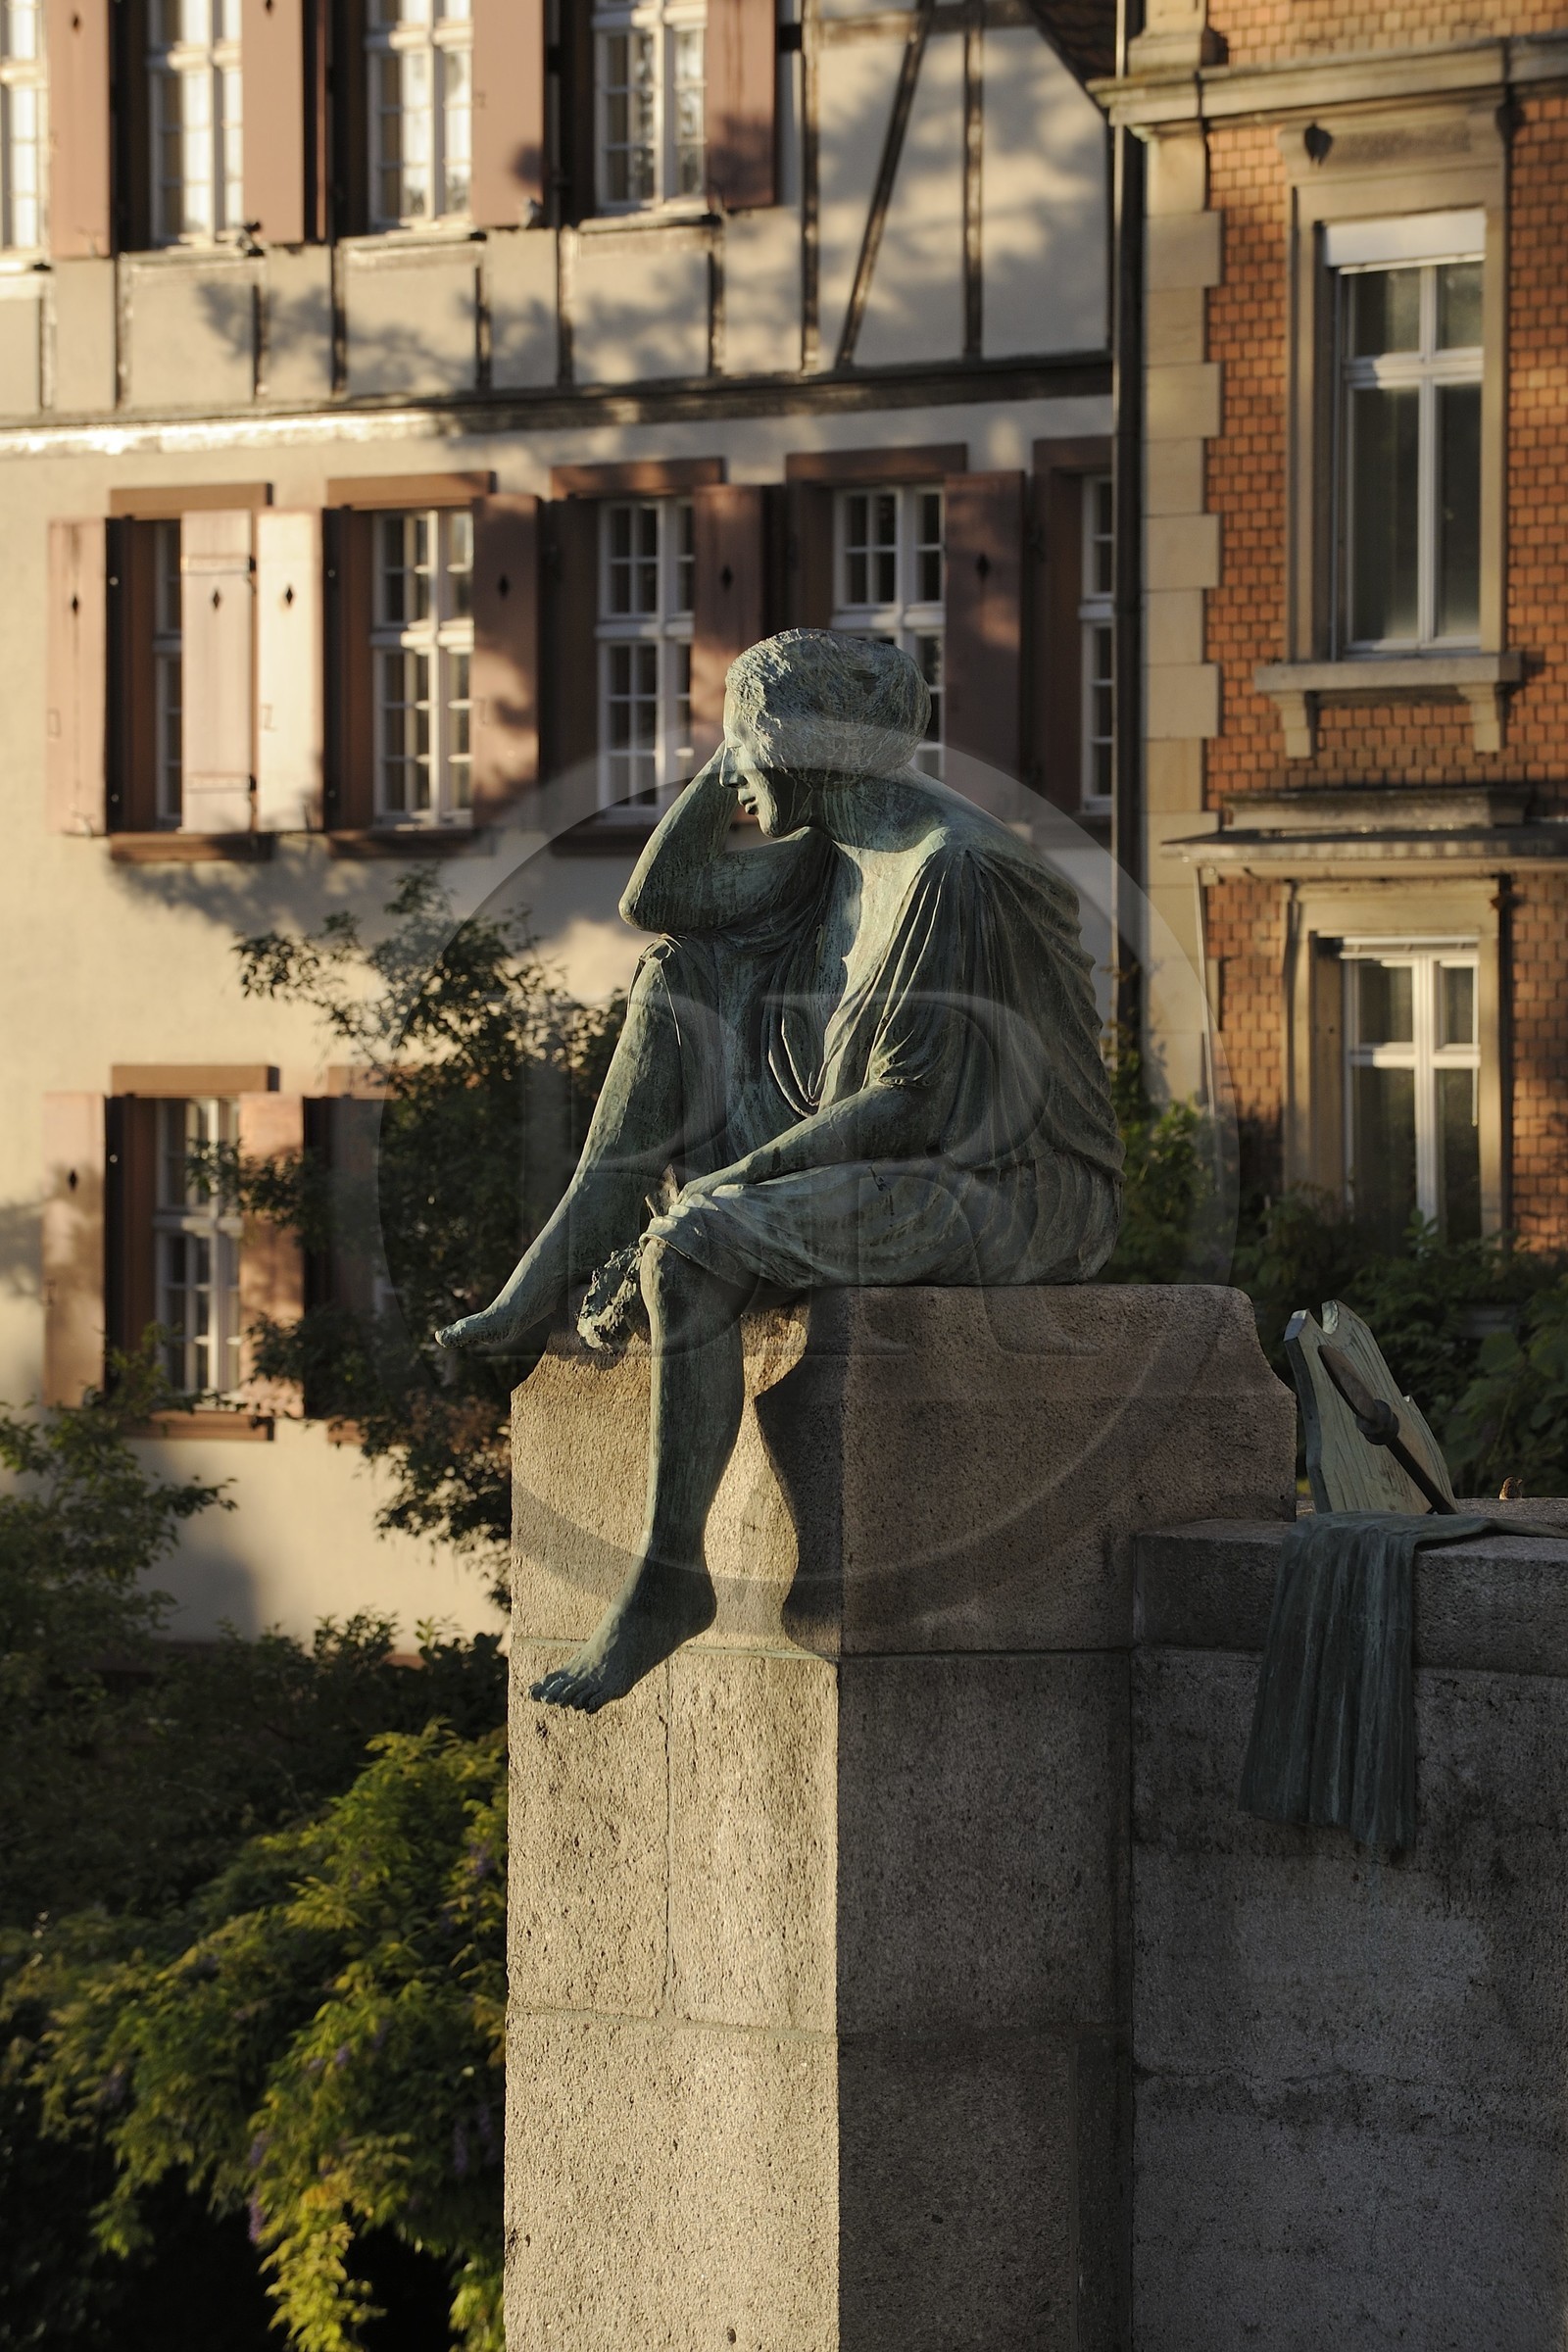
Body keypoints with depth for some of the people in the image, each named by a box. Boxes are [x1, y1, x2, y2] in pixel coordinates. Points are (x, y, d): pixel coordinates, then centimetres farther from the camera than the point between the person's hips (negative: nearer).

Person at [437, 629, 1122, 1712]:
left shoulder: (951, 871, -20)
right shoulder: (837, 850, 10)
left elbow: (906, 1106, -25)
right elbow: (656, 898, 14)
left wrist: (711, 1190, -22)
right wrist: (732, 766, 3)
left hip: (1002, 1189, -10)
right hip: (894, 1164, 10)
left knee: (691, 1247, -30)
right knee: (677, 975, 4)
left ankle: (667, 1574, -22)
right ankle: (551, 1286, -5)